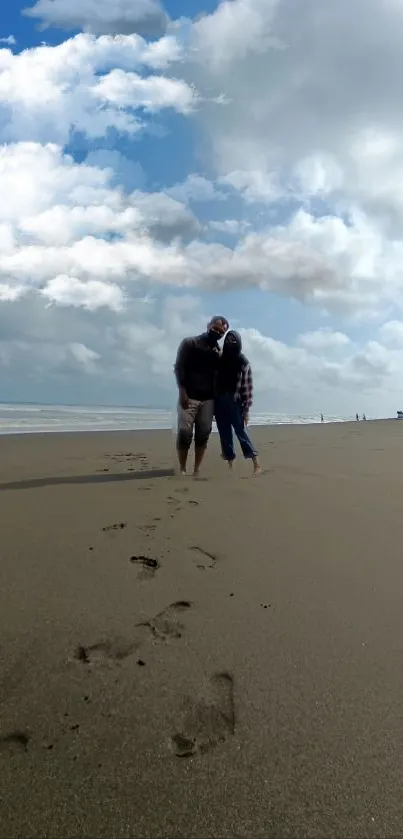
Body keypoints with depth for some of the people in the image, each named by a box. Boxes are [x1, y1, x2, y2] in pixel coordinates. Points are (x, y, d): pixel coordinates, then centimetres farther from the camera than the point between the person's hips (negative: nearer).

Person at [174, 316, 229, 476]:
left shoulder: (218, 351, 15)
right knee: (184, 432, -9)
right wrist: (182, 392, -15)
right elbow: (178, 367, -5)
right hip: (189, 396, -4)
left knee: (203, 434, -2)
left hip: (208, 399, 4)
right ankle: (182, 468, -1)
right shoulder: (189, 343, 2)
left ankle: (197, 469, 3)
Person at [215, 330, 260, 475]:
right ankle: (230, 464, 11)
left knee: (241, 432, -8)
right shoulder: (219, 359, 10)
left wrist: (246, 409, -10)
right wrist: (212, 403, 5)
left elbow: (248, 387, -4)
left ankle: (256, 463, -7)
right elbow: (213, 379, 11)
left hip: (234, 402, -4)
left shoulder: (243, 362, -1)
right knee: (225, 435, 5)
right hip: (219, 402, 4)